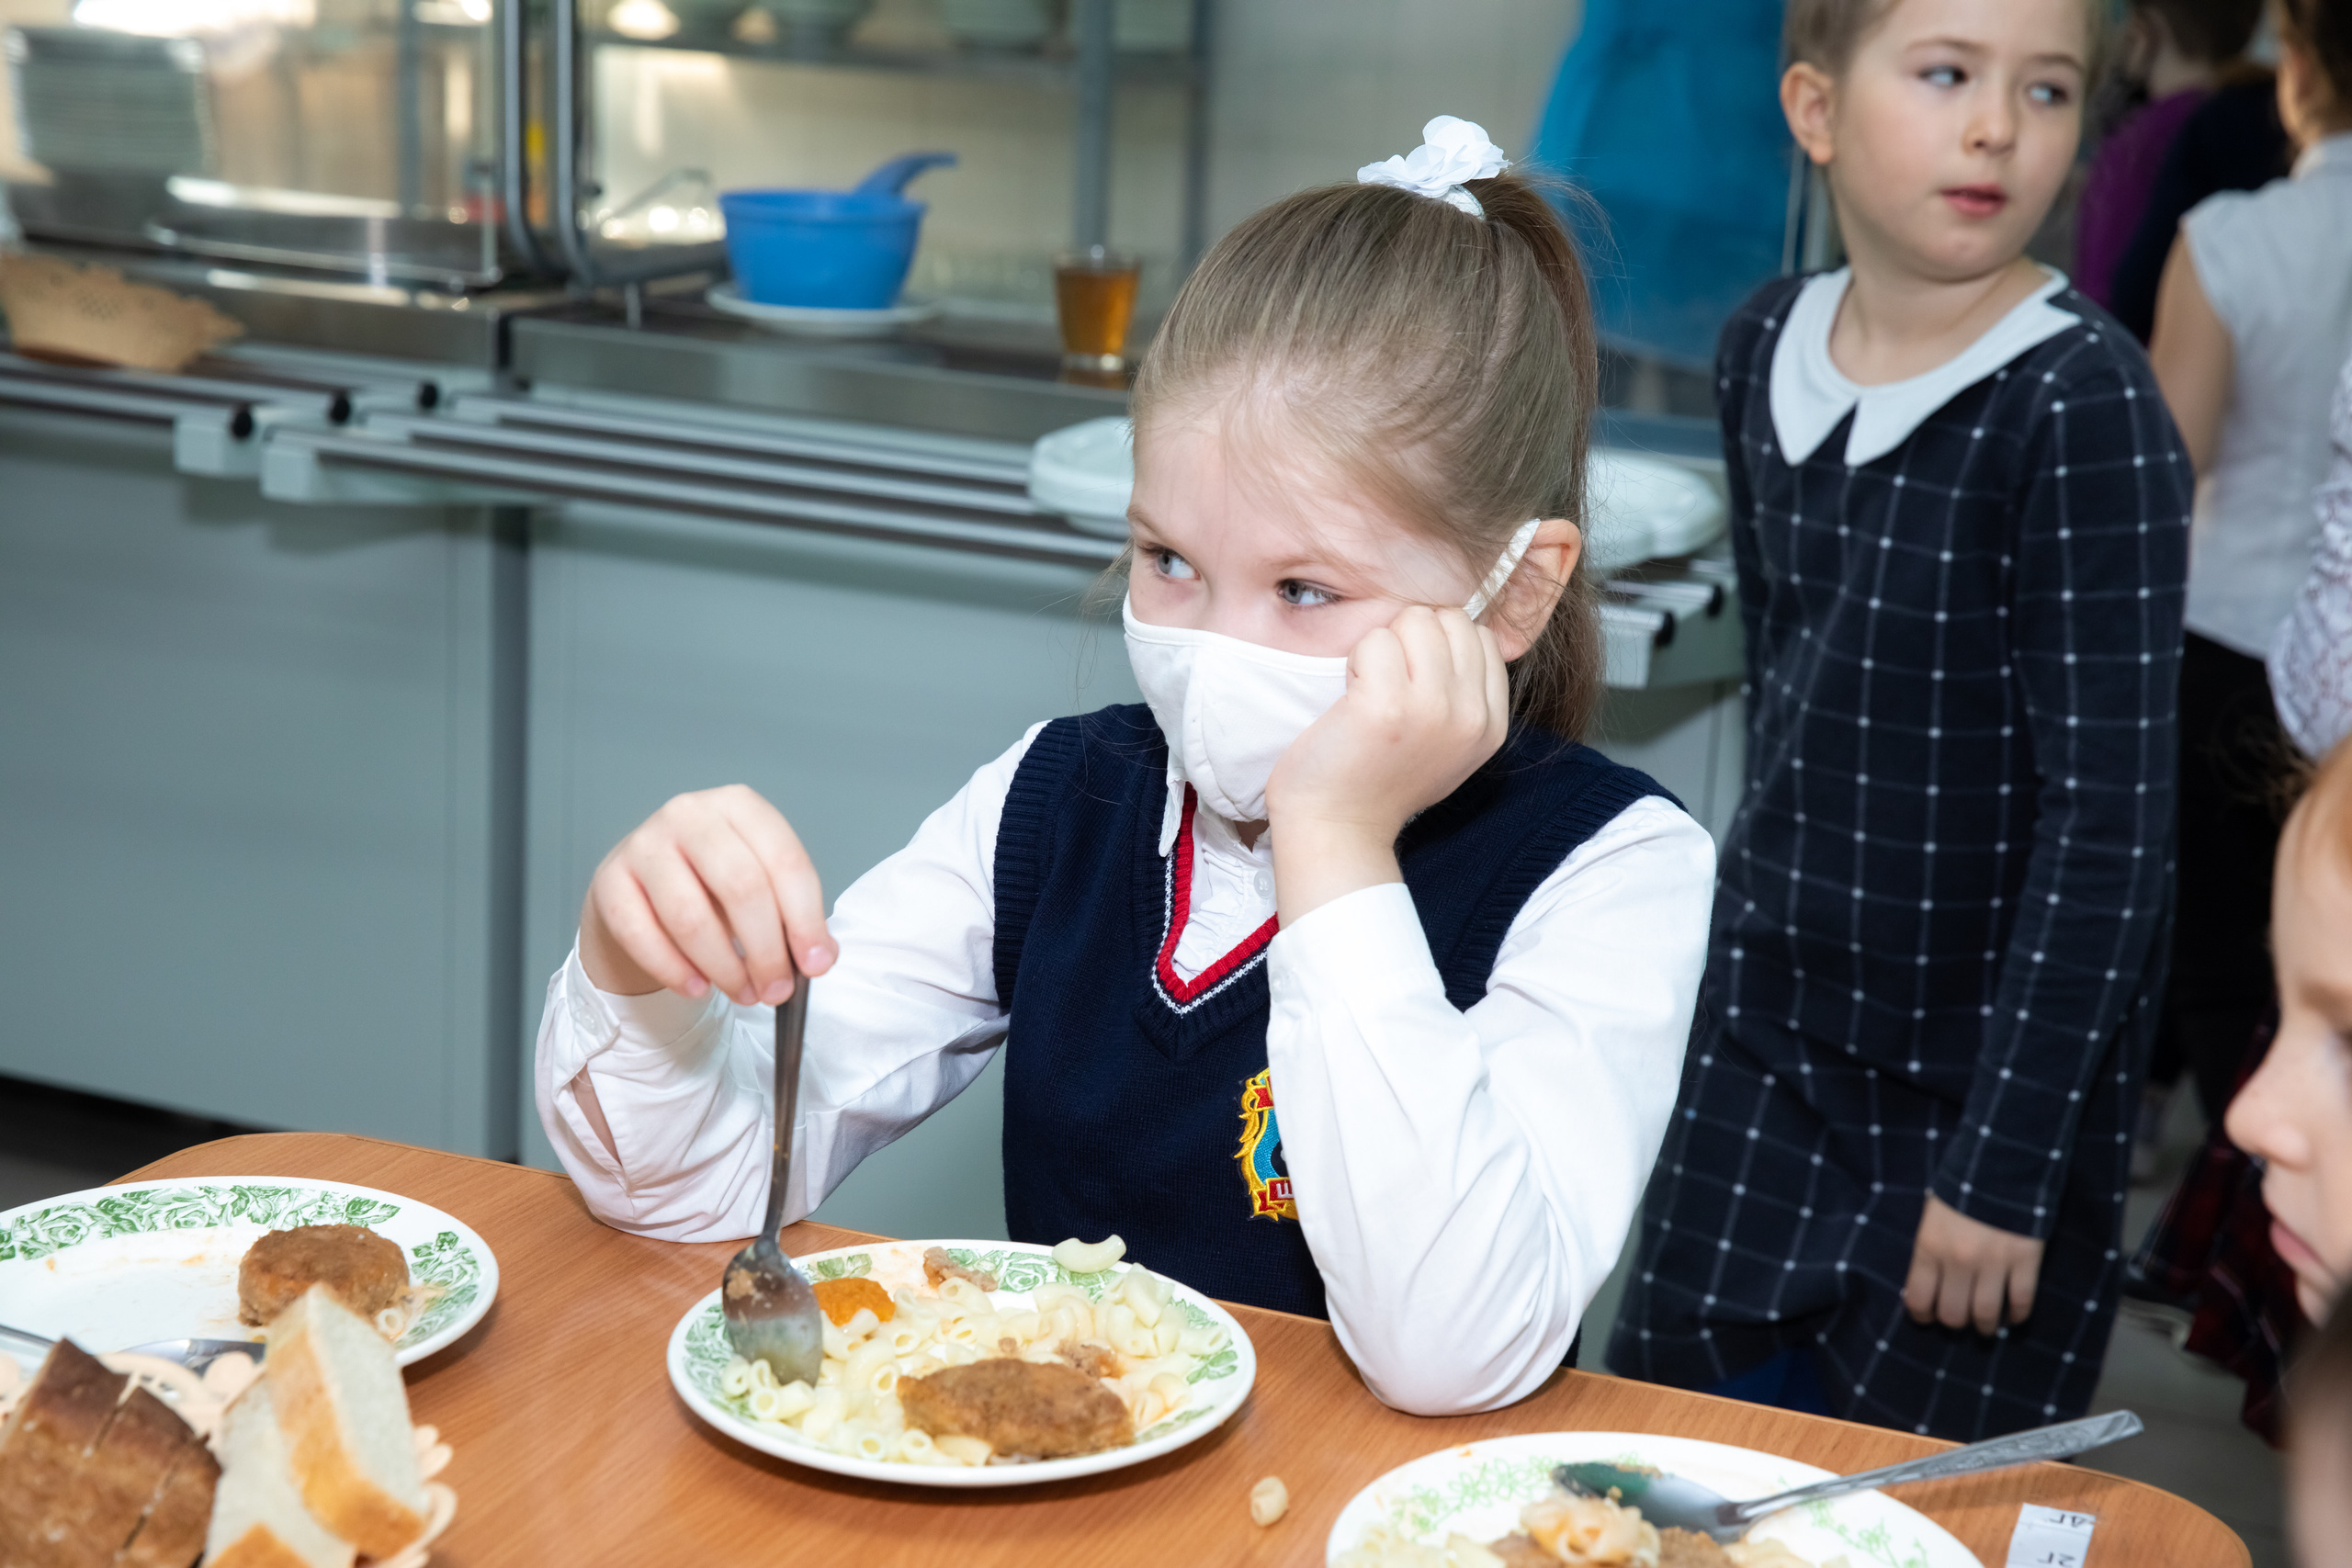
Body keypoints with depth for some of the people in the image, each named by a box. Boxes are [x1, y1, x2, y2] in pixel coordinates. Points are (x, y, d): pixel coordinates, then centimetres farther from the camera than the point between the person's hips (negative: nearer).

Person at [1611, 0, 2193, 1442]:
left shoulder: (2083, 407, -18)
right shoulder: (1767, 352, 0)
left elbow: (2110, 822, -18)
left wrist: (2005, 1164, -18)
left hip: (1985, 1074, -5)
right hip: (1763, 1051, 5)